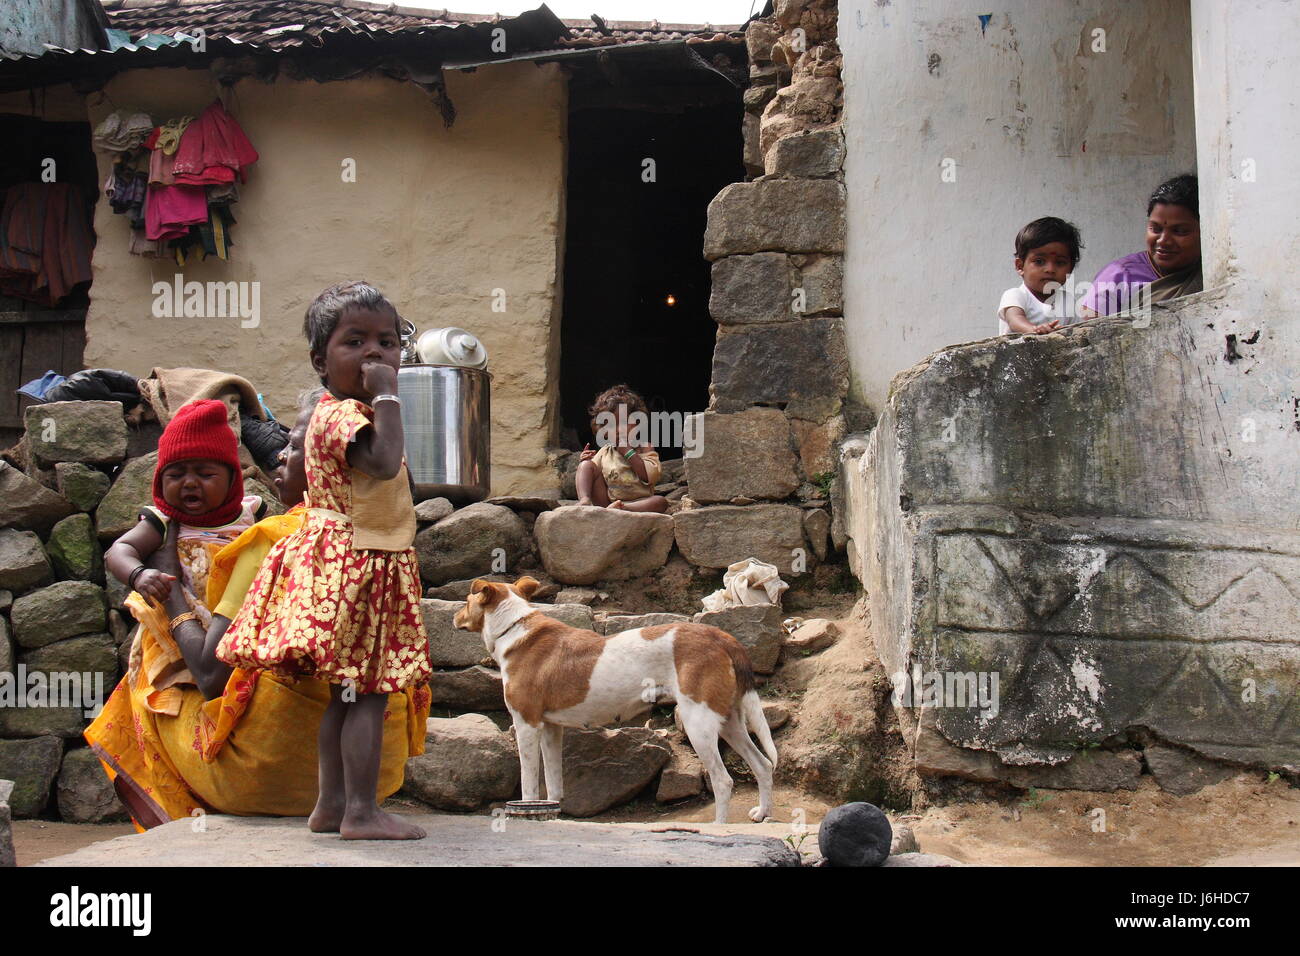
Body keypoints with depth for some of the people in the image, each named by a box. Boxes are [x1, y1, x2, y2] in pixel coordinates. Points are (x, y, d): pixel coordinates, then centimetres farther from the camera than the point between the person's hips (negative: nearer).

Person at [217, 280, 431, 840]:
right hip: (354, 566, -10)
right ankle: (361, 810, -5)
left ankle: (332, 804, 17)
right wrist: (386, 396, -28)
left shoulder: (334, 414, 14)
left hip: (356, 563, 10)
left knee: (347, 692, 12)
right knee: (368, 690, -8)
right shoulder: (342, 416, -18)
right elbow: (384, 461, -34)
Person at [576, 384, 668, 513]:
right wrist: (583, 462, -1)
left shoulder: (644, 449, 6)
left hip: (639, 503, -2)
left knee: (661, 502, -34)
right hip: (604, 501, 2)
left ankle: (619, 508, -52)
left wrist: (628, 451, -9)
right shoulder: (604, 453, 15)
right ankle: (584, 501, -35)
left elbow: (651, 476, -11)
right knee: (586, 465, -10)